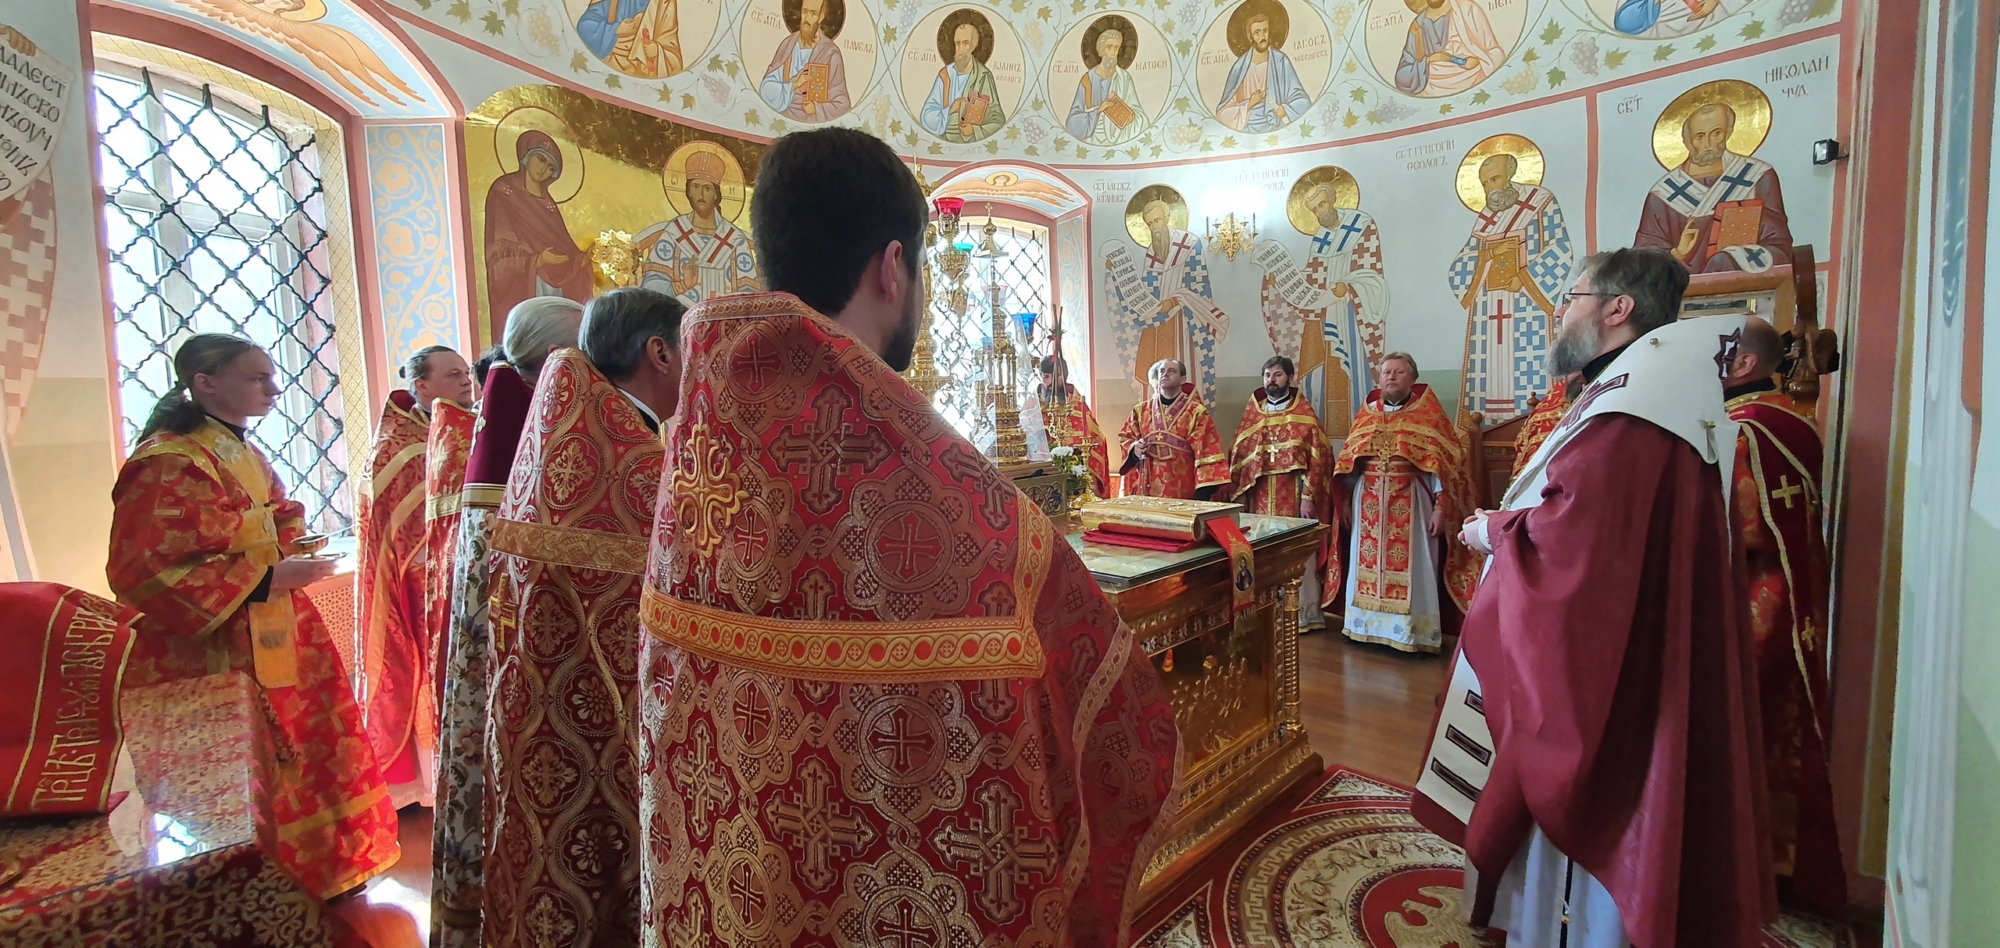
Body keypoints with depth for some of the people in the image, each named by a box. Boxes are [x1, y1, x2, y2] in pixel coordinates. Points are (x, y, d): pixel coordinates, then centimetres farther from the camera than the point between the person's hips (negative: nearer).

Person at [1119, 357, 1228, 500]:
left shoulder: (1196, 412, -2)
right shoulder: (1141, 410, 9)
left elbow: (1207, 451, -7)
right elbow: (1124, 436, 19)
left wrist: (1203, 491, -16)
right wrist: (1134, 448, -6)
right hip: (1147, 489, 3)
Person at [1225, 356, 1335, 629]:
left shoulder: (1304, 413, 0)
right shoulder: (1251, 413, 10)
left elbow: (1318, 457, -6)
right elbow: (1238, 455, 11)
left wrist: (1308, 496, -13)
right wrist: (1239, 494, 4)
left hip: (1294, 496, -3)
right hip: (1260, 498, 3)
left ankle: (1303, 613, 10)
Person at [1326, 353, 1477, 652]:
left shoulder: (1428, 414, -1)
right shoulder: (1365, 415, 10)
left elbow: (1445, 462, -6)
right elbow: (1347, 462, 12)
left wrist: (1440, 505, -13)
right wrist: (1345, 501, 8)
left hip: (1411, 503, -4)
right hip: (1369, 503, 4)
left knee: (1411, 569, 0)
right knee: (1367, 565, 9)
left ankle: (1413, 633, 9)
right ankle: (1369, 625, 21)